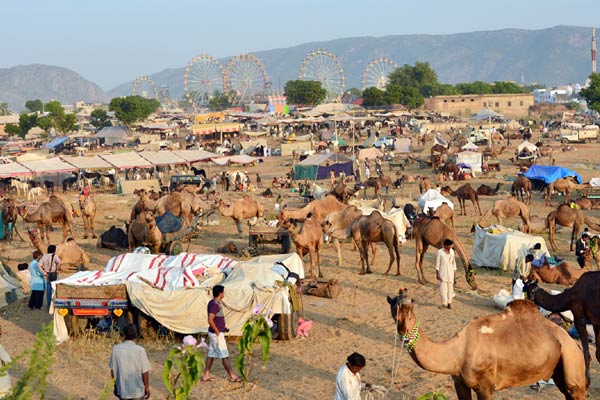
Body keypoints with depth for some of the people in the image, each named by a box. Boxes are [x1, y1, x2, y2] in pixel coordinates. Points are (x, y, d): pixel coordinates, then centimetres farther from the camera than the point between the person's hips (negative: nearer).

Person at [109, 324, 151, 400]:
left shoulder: (116, 348, -7)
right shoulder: (140, 350, -14)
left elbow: (112, 369, 1)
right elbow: (145, 372, -10)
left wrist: (115, 386, 15)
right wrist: (147, 388, 4)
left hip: (122, 390, 2)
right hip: (138, 391, -2)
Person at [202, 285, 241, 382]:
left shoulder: (214, 303, 10)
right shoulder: (214, 305, -22)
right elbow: (210, 320, -29)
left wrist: (224, 326, 13)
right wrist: (217, 332, -19)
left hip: (214, 333, 10)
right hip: (217, 334, -10)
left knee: (211, 354, 13)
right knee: (224, 356, -2)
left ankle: (206, 375, 18)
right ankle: (232, 376, 4)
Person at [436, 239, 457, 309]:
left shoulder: (452, 251, 4)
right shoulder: (440, 252, -9)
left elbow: (453, 262, 11)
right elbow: (437, 263, -5)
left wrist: (454, 272, 10)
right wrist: (437, 274, -7)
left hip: (450, 272, 4)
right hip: (442, 272, -4)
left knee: (450, 286, 5)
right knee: (443, 287, -8)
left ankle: (449, 302, 13)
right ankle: (444, 302, -2)